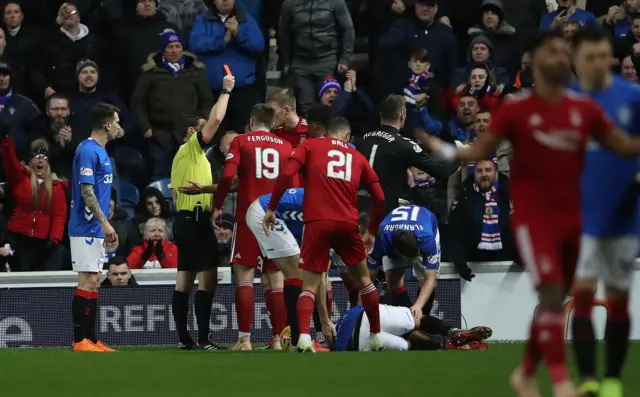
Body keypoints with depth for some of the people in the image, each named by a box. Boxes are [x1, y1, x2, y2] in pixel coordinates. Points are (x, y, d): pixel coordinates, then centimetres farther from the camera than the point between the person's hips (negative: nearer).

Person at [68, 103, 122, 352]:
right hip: (86, 228, -10)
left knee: (94, 282, 9)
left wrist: (105, 224, 20)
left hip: (96, 229, 10)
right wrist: (104, 221, -20)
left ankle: (91, 340, 11)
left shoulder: (101, 151, 16)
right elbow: (86, 191, -19)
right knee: (87, 282, -9)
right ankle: (80, 341, -8)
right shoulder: (87, 151, -14)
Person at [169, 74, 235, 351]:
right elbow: (215, 119, -17)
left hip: (184, 219, 10)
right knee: (208, 280, -11)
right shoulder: (192, 147, -6)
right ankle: (203, 339, -16)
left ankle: (184, 338, 6)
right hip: (196, 219, -10)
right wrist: (226, 91, -6)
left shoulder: (182, 156, 20)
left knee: (185, 282, 7)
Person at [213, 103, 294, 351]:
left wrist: (217, 206, -1)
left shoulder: (241, 142, 1)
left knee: (244, 277, -2)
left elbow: (227, 176, -11)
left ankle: (244, 339, -9)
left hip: (248, 217, -3)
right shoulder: (286, 146, 10)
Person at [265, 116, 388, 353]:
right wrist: (372, 231, 27)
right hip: (348, 224, 2)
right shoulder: (357, 157, 19)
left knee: (310, 286, 1)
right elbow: (379, 197, 16)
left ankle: (304, 337, -21)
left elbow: (286, 174, -6)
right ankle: (376, 337, 25)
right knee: (363, 280, 21)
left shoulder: (310, 146, 11)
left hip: (317, 223, -2)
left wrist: (271, 209, 1)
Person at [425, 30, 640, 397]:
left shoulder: (584, 109, 4)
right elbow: (482, 151, -4)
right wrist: (447, 151, -21)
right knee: (552, 291, -19)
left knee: (555, 300, 11)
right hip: (533, 215, -5)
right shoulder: (516, 109, -6)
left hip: (571, 216, 5)